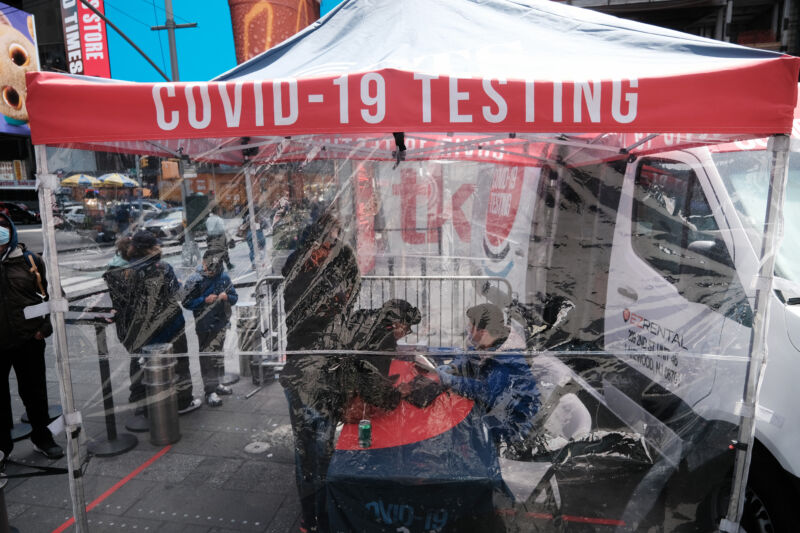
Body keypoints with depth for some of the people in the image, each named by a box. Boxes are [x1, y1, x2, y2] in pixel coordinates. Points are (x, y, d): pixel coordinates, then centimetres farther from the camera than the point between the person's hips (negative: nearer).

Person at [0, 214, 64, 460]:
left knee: (35, 392, 14)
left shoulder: (30, 260, 0)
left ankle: (42, 437, 30)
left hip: (28, 340, 1)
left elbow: (46, 295, 4)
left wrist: (44, 327, -3)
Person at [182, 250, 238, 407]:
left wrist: (227, 297, -14)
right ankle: (210, 391, 4)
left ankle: (217, 384, 33)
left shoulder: (224, 278, 2)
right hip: (205, 325, -5)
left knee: (218, 353, 18)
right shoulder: (195, 280, -11)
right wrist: (205, 300, -20)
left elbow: (234, 297, 7)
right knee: (207, 356, -3)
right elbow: (187, 303, -10)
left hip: (221, 322, 5)